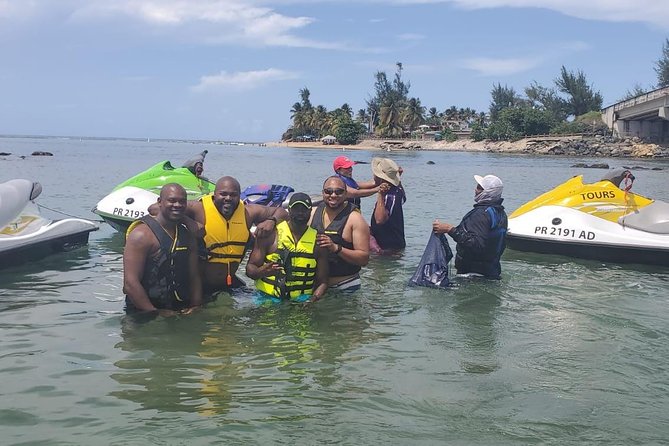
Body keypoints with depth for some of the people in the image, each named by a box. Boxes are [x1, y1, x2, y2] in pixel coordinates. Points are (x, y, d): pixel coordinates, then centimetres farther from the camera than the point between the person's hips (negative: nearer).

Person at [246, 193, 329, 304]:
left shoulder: (318, 241, 4)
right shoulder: (271, 234, 0)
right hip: (268, 298, -1)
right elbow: (250, 268, 2)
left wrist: (313, 300, -12)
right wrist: (262, 272, -20)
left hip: (302, 300, 2)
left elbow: (322, 282, 6)